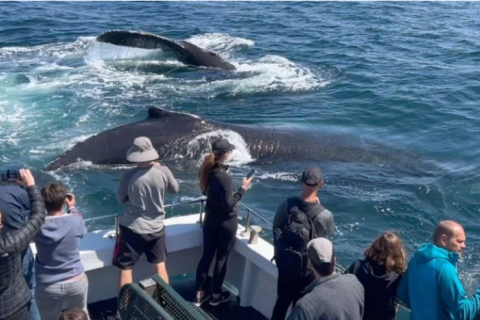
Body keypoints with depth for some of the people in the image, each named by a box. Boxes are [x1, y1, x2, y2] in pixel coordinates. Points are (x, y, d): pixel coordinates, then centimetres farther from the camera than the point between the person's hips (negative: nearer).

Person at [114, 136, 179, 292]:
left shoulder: (129, 176, -18)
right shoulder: (163, 171, -13)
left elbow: (120, 199, -2)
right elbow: (175, 189, 6)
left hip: (132, 229, -3)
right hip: (156, 228, 3)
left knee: (125, 270, 9)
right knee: (160, 266, 19)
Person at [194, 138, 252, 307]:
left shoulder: (206, 170, -3)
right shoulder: (225, 177, -28)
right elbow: (228, 205, -22)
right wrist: (242, 189, -16)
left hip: (210, 218, 7)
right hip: (226, 222, -7)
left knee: (207, 255, 16)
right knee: (221, 258, 10)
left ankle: (199, 294, 25)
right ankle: (216, 295, 26)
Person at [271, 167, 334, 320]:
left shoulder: (286, 205, -16)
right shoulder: (325, 216, -25)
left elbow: (276, 231, -2)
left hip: (284, 264, 3)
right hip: (307, 270, -3)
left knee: (282, 301, 24)